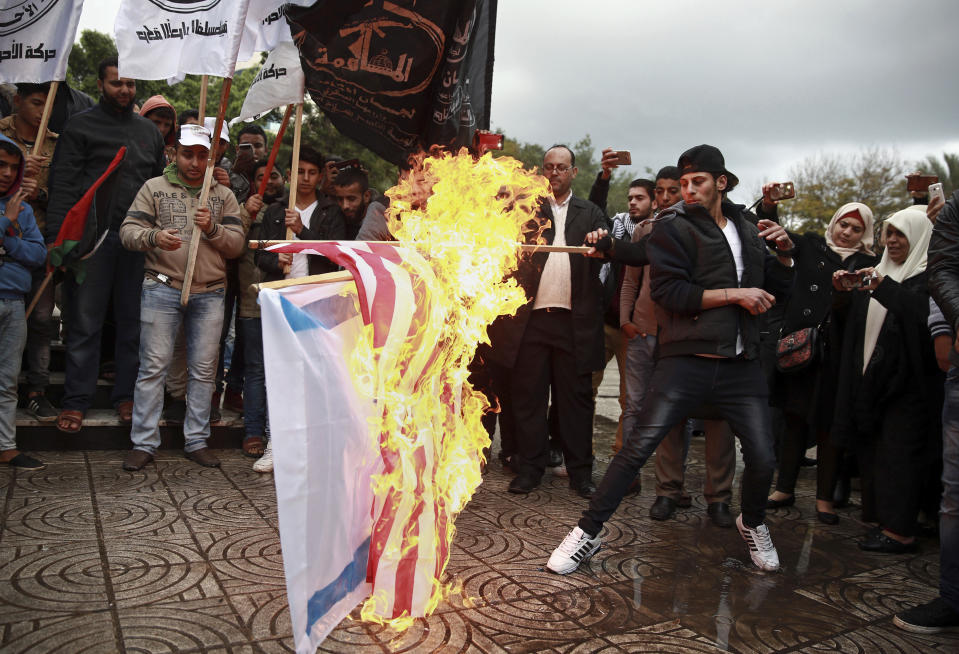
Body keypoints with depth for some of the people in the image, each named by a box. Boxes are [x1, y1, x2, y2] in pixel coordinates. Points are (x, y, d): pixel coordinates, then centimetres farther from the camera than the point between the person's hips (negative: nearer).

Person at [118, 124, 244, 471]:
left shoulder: (224, 195, 13)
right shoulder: (155, 187, 9)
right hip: (162, 288, -2)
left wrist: (212, 229, -12)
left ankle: (197, 441, 15)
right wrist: (154, 237, -18)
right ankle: (144, 443, 7)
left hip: (210, 294, 2)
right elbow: (129, 230, 2)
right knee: (153, 366, -2)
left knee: (203, 370, 5)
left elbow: (237, 244, 6)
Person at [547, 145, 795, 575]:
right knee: (638, 447, -10)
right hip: (686, 361, -4)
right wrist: (734, 294, -11)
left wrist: (784, 253, 6)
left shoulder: (746, 229, 18)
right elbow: (669, 292, -13)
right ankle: (588, 532, 3)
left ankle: (752, 523, 36)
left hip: (741, 365, 5)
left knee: (762, 457, 4)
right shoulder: (673, 228, 0)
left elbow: (777, 291, 25)